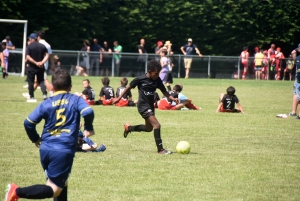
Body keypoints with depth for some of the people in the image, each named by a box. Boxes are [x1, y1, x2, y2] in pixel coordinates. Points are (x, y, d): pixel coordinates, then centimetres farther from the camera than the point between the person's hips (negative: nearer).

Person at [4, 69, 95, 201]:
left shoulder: (46, 104, 8)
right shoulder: (76, 100, 3)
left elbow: (28, 122, 2)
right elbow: (88, 112, -16)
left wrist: (35, 139, 19)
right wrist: (88, 128, 3)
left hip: (45, 149, 5)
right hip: (64, 151, -5)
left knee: (61, 184, 23)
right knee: (54, 190, -2)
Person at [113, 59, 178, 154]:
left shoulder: (157, 80, 0)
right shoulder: (140, 79, -14)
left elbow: (164, 91, 3)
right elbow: (129, 87, -2)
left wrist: (173, 98, -14)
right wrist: (119, 98, 1)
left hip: (151, 106, 8)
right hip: (143, 106, -8)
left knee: (149, 128, 22)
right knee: (157, 125, -19)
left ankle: (128, 128, 44)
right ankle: (160, 149, -16)